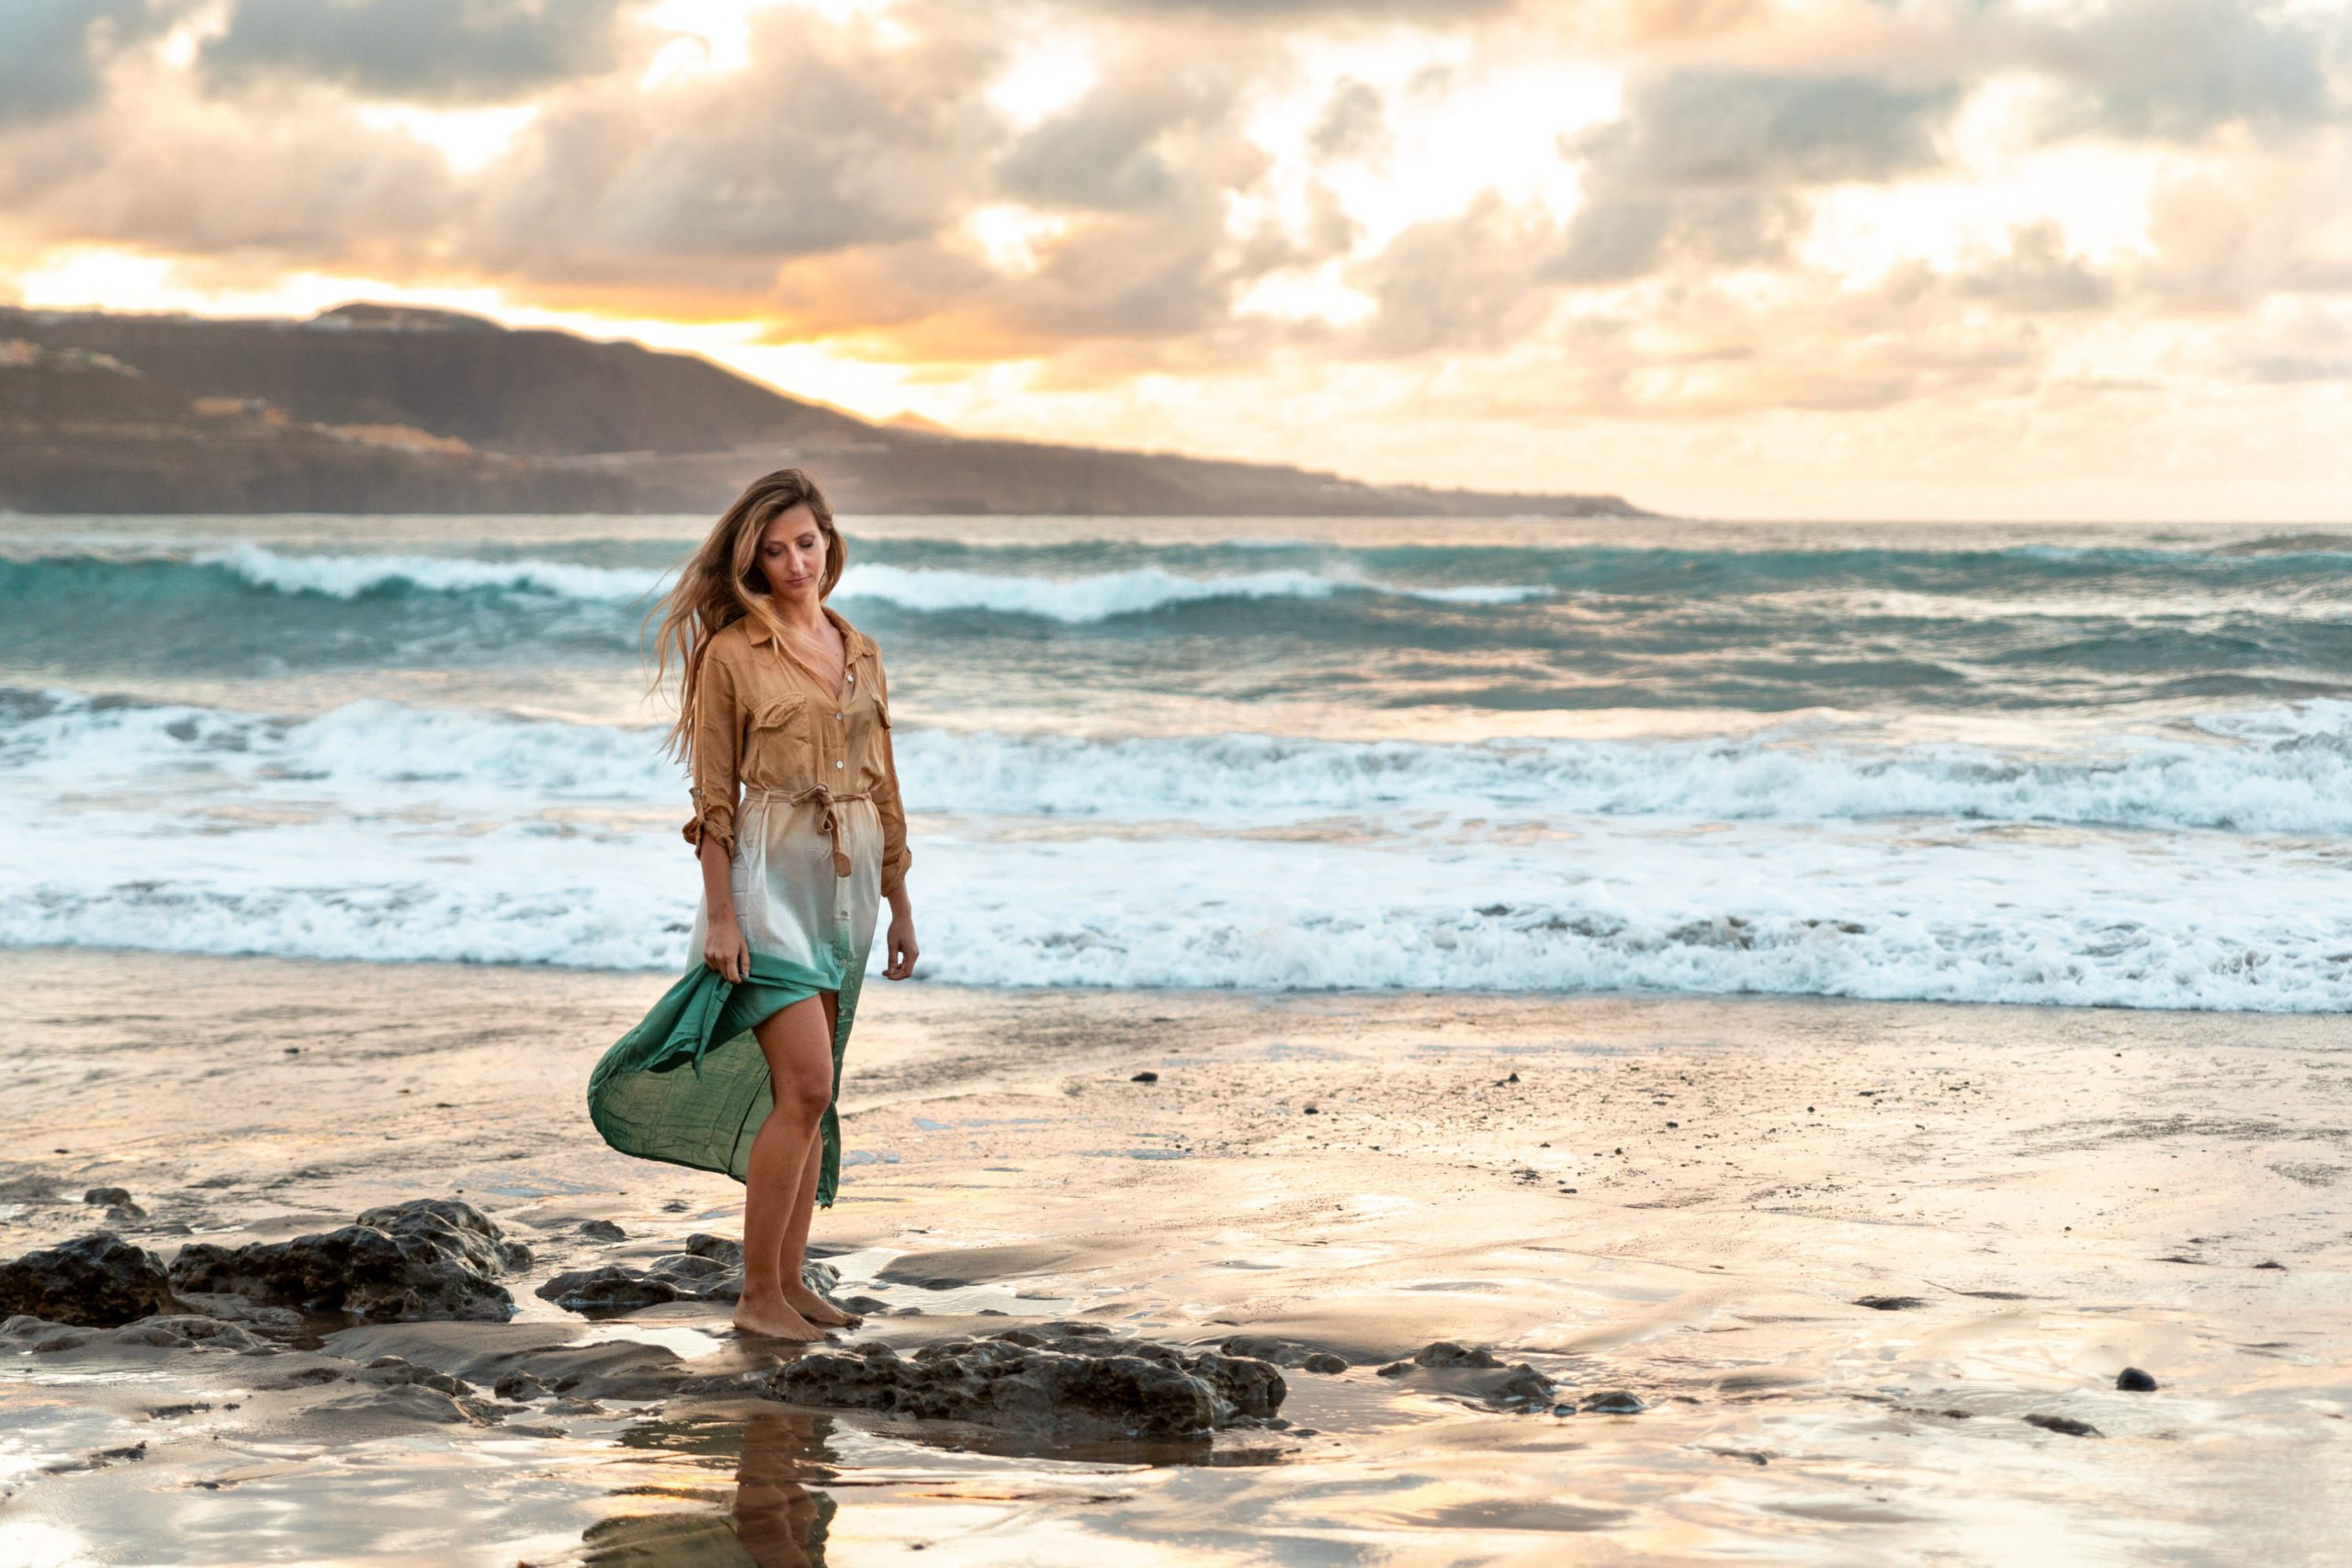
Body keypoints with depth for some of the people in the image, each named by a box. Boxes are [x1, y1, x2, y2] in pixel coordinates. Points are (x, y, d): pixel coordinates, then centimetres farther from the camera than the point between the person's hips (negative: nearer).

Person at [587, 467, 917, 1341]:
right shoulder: (731, 653, -6)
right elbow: (714, 796, -7)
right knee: (805, 1087, -14)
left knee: (811, 1096, 9)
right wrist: (720, 914, -13)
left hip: (847, 883, 6)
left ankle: (790, 1280, 16)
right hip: (770, 876, -6)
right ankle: (758, 1296, -8)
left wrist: (900, 903, 15)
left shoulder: (860, 654, 12)